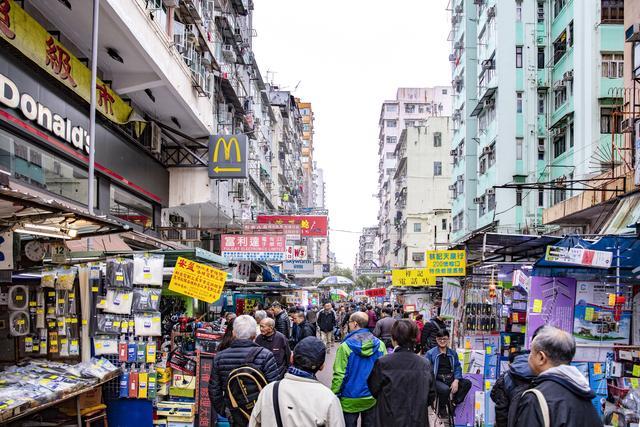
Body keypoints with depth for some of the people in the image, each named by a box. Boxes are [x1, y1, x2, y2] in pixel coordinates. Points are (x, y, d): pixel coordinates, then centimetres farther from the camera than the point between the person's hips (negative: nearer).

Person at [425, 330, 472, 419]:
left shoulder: (453, 353, 15)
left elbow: (457, 368, 10)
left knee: (467, 383, -20)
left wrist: (456, 381, -7)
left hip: (451, 379, 5)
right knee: (445, 389, -36)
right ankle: (442, 408, -5)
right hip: (437, 380, -5)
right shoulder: (430, 353, 1)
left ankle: (453, 403, -10)